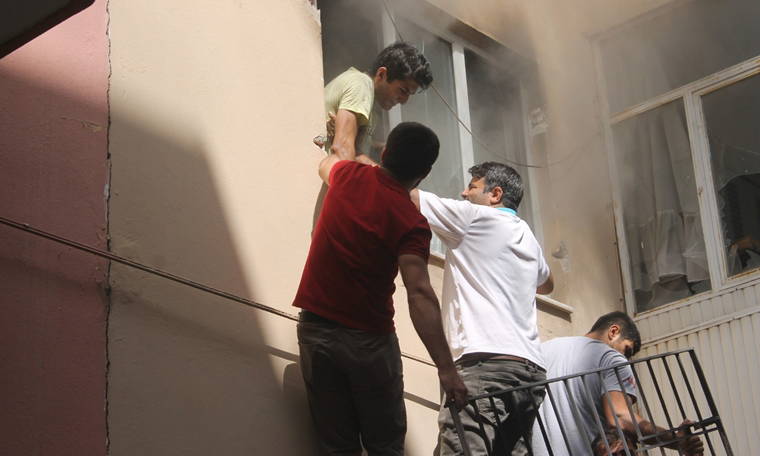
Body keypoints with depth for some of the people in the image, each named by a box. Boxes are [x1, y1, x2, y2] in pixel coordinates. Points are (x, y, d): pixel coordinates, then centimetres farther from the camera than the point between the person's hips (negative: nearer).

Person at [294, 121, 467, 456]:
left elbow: (327, 164, 26)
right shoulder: (411, 223, -15)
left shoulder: (349, 175, 0)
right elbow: (419, 295, -25)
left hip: (315, 328, 5)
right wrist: (446, 368, -27)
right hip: (369, 338, -4)